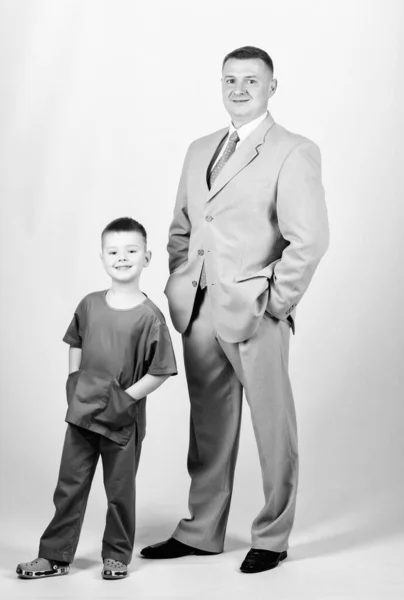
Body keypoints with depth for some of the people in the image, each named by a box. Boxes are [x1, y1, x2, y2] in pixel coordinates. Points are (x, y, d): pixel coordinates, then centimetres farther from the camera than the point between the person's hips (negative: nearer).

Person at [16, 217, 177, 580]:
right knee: (69, 486, 11)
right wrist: (74, 381, 6)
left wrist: (126, 398, -16)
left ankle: (117, 556, 26)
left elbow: (160, 372, -12)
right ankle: (55, 556, 20)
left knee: (120, 491, 10)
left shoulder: (149, 316, -13)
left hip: (123, 421, -4)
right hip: (81, 413, 4)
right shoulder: (90, 305, 1)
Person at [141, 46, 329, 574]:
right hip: (200, 313, 6)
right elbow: (181, 228, 20)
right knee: (208, 427, 15)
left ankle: (272, 539, 17)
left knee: (273, 430, 5)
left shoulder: (294, 154, -6)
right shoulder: (200, 151, 15)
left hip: (254, 313, -6)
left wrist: (276, 303, -13)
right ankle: (201, 531, 26)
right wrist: (181, 287, 10)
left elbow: (309, 240, -13)